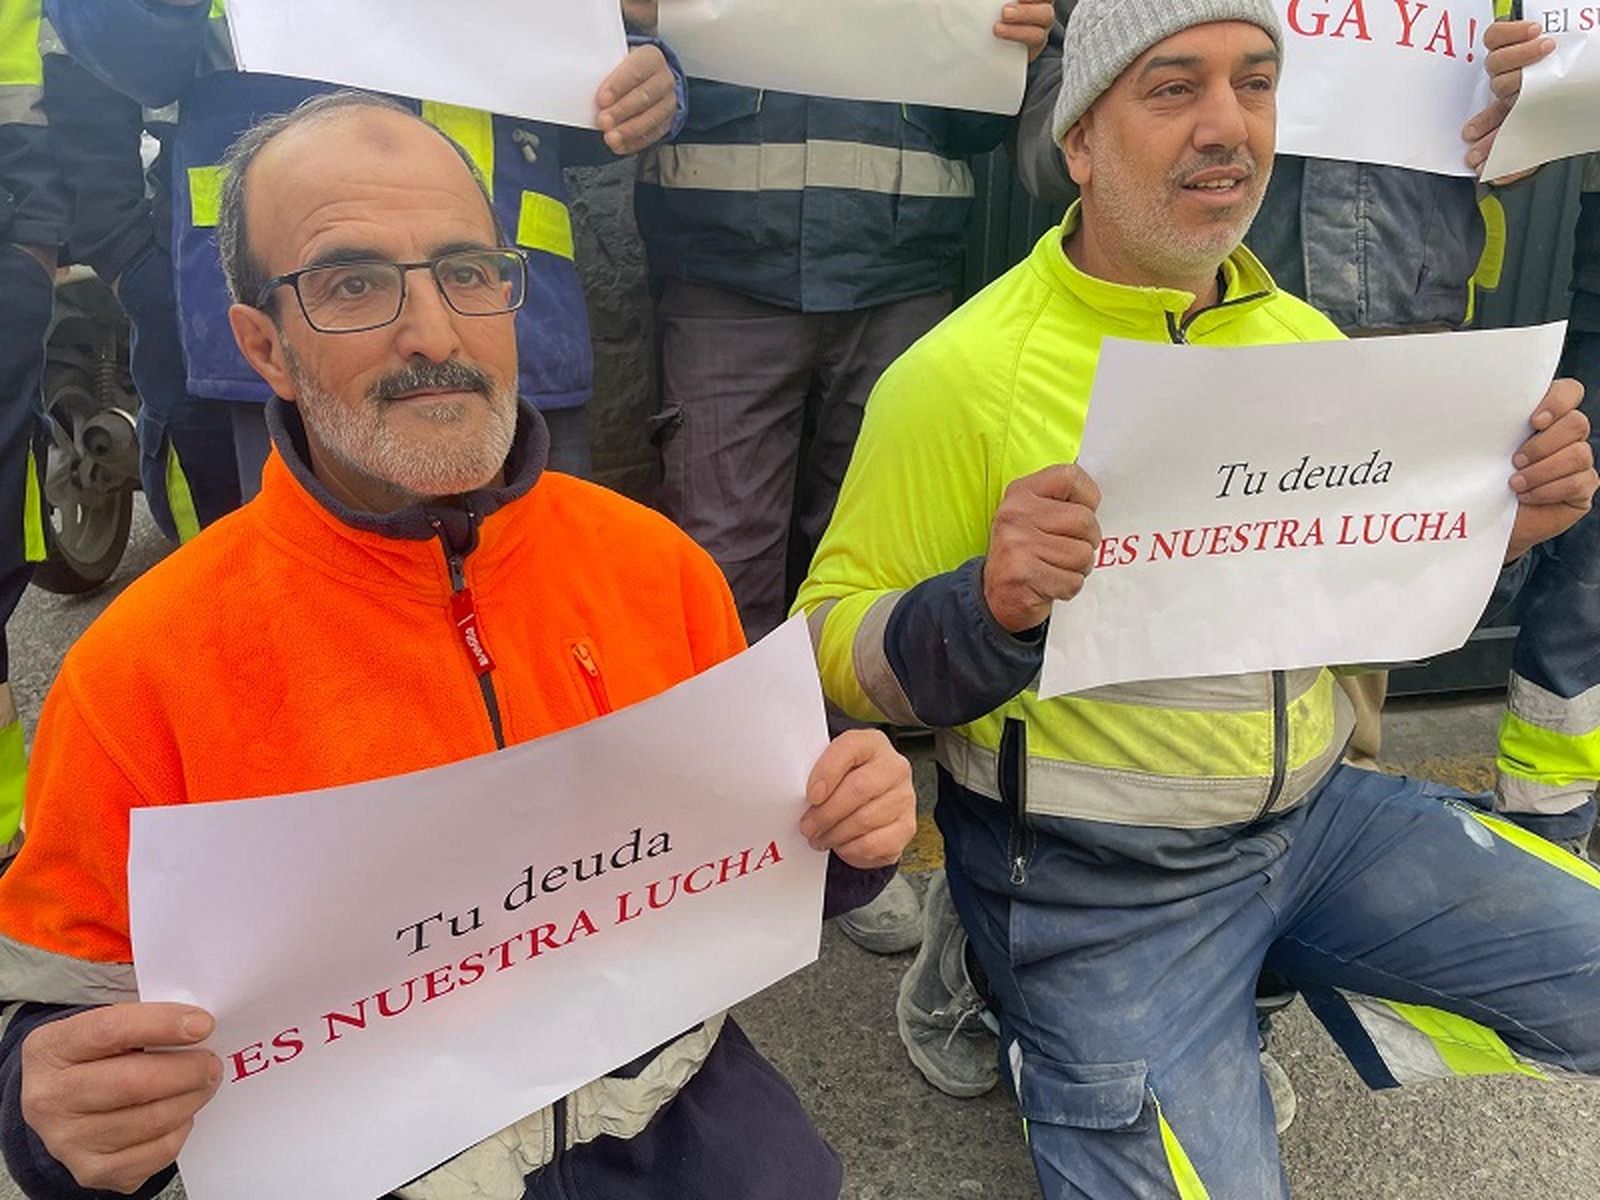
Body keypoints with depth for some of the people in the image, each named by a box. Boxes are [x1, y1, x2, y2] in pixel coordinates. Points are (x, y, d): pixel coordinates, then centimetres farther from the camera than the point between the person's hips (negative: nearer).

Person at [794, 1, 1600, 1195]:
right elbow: (831, 647, -13)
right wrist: (990, 610, -33)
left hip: (1319, 812, 6)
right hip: (1099, 878, -6)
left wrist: (1495, 525, -5)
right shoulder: (965, 373, -17)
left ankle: (1286, 995, 20)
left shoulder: (1304, 337, 3)